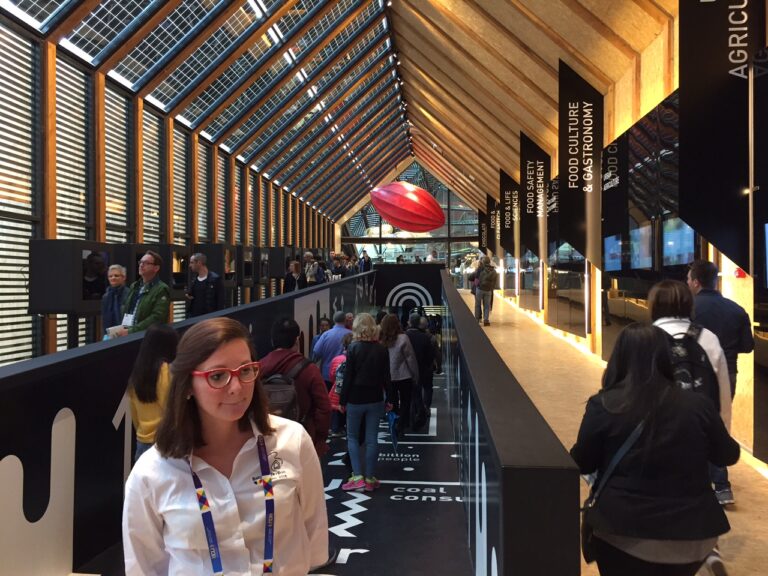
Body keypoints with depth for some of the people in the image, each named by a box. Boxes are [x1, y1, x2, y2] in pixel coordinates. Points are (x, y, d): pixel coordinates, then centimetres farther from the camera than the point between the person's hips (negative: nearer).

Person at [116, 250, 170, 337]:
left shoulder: (162, 289, -5)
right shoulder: (134, 286, 18)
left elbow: (157, 318, -14)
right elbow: (125, 310, 21)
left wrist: (130, 331, -16)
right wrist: (123, 329, 2)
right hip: (125, 333, 5)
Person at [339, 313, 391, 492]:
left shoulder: (353, 348, -10)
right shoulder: (381, 349, 1)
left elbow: (348, 377, -10)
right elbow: (386, 377, 3)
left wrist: (342, 400, -3)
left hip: (355, 399, -3)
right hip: (375, 400, 3)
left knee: (352, 437, 10)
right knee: (372, 438, 8)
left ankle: (357, 477, 3)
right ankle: (370, 479, 12)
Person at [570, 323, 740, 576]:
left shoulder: (604, 405, -13)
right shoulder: (697, 405, -7)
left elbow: (582, 464, -2)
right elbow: (728, 456, 9)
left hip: (624, 535, -3)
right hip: (693, 535, 3)